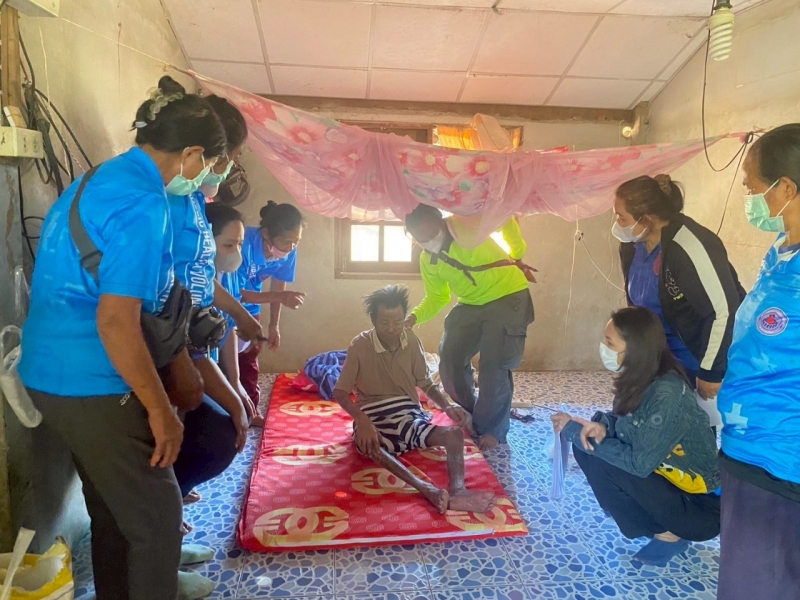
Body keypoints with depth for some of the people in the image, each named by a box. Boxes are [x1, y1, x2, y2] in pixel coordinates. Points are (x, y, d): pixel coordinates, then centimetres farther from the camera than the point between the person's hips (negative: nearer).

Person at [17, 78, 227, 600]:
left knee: (114, 512, 23)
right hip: (93, 384, -10)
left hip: (54, 373, 10)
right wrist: (161, 410, -18)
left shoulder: (99, 178, 11)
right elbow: (116, 320, -26)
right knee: (157, 517, 6)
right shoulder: (143, 202, -20)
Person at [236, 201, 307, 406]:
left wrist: (274, 326, 1)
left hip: (250, 311, 5)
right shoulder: (245, 243, -35)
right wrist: (281, 297, -36)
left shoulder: (288, 252, -19)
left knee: (248, 367, 14)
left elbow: (278, 286, -3)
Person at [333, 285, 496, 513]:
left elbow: (426, 383, 10)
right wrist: (362, 421, -29)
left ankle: (457, 491, -49)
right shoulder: (360, 346, -10)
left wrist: (447, 406, -11)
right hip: (374, 420, -3)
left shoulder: (411, 341, 1)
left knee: (455, 433, -24)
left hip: (409, 416, 4)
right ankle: (426, 489, -55)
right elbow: (339, 392, -10)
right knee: (369, 445, -40)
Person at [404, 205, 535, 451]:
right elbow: (437, 298, 4)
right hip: (470, 305, 6)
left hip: (508, 297, -6)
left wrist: (517, 254, -3)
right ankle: (469, 416, 25)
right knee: (449, 358, 2)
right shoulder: (426, 261, -2)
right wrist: (414, 316, -14)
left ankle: (491, 430, 8)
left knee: (493, 366, -10)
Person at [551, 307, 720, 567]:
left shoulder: (667, 398, -30)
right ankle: (657, 522, 7)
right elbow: (622, 418, 8)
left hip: (703, 507, -8)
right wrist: (601, 426, -16)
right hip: (667, 475, 8)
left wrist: (575, 431, -22)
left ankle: (668, 534, -3)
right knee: (587, 446, -4)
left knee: (598, 462, -23)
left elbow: (639, 463, -28)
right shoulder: (640, 379, -6)